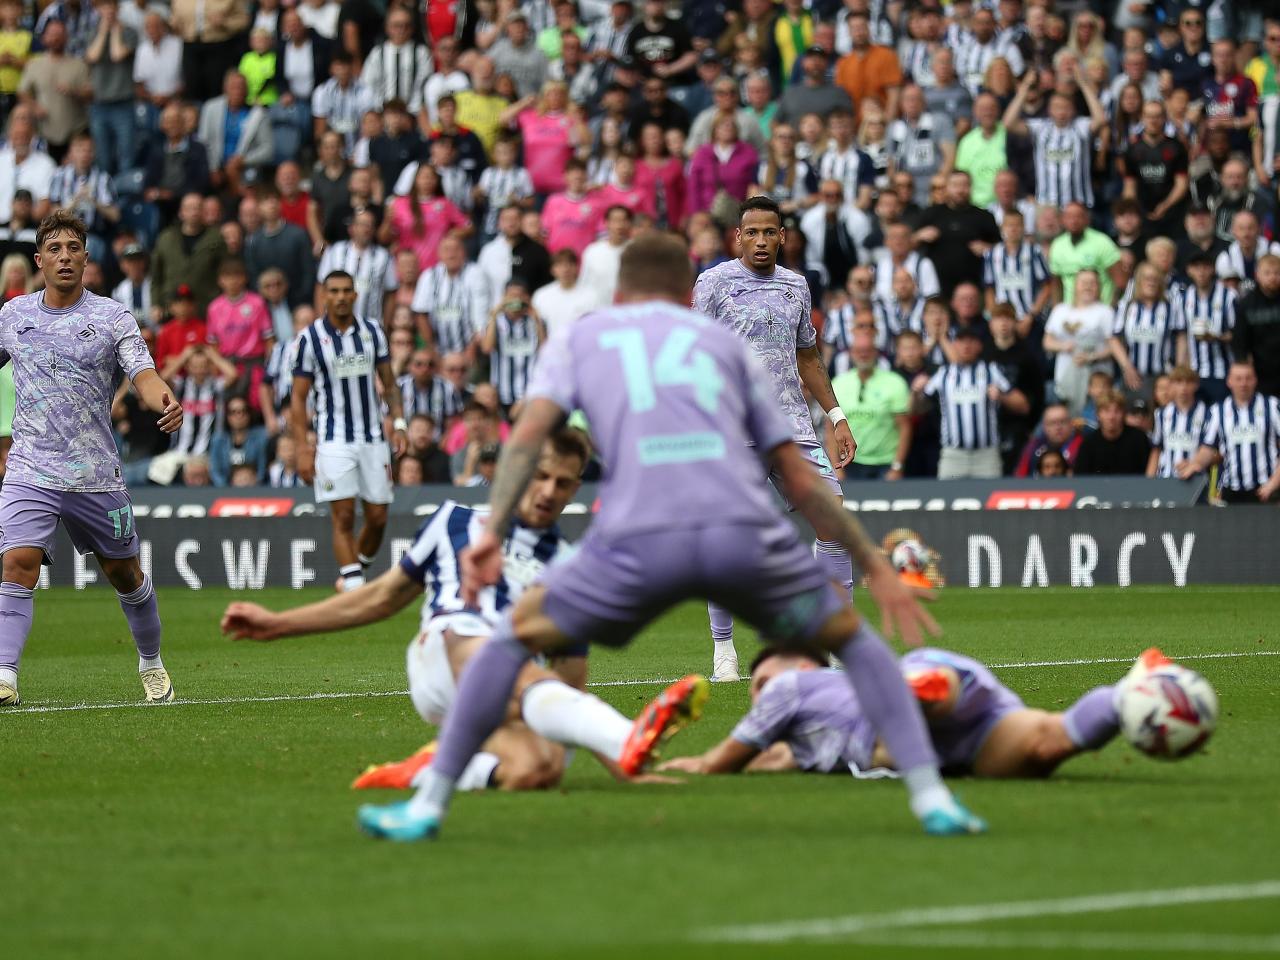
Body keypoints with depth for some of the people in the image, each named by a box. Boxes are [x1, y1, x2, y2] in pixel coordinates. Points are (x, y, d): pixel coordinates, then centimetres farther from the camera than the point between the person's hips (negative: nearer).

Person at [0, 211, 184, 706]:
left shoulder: (112, 317, -1)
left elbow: (143, 373, -12)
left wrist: (165, 401, -35)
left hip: (95, 474, 0)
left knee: (123, 573, 12)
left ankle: (151, 663, 36)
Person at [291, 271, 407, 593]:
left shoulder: (372, 332, 7)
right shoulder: (310, 339, -3)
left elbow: (389, 383, 15)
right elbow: (298, 398, -1)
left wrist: (398, 423, 1)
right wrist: (302, 449, -7)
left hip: (373, 439, 3)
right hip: (334, 441, -3)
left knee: (377, 518, 3)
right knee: (343, 517, -10)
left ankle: (356, 569, 24)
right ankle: (353, 584, -10)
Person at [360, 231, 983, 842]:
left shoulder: (578, 338, 26)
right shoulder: (725, 343, 28)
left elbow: (530, 430, 6)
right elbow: (799, 480, 26)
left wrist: (492, 531, -2)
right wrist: (875, 565, 32)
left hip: (639, 540, -1)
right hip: (744, 533, 1)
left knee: (513, 639, 21)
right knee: (854, 639, 24)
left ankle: (428, 804, 17)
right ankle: (932, 800, 11)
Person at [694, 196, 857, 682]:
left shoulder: (795, 285, 14)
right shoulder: (714, 283, -2)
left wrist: (836, 415, 19)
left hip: (794, 427, 5)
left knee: (834, 522, -2)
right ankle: (723, 648, 5)